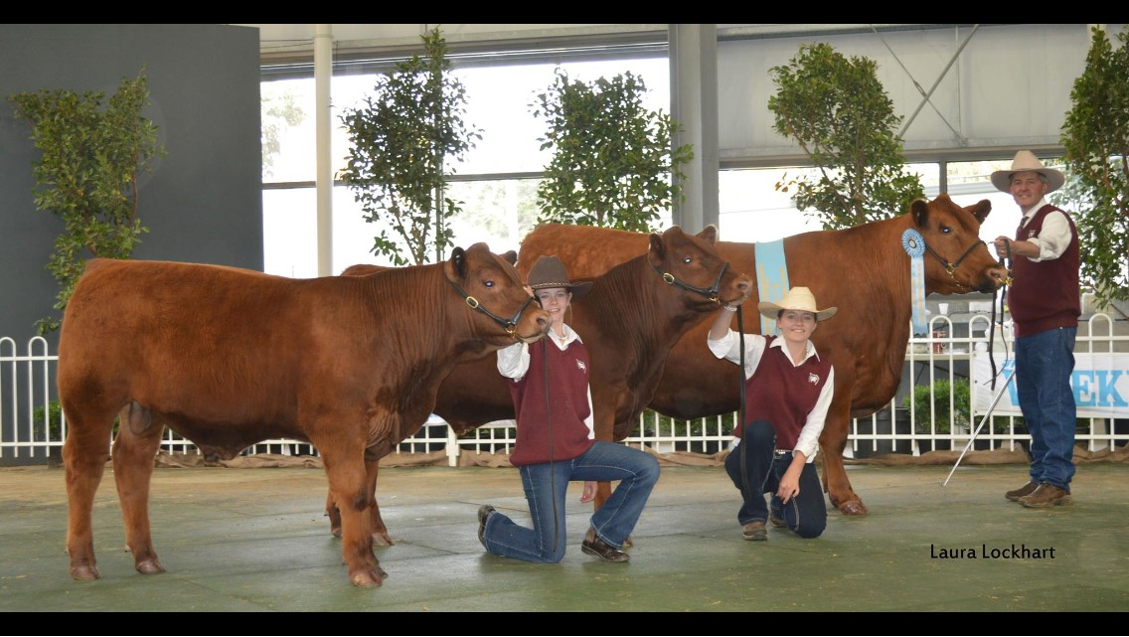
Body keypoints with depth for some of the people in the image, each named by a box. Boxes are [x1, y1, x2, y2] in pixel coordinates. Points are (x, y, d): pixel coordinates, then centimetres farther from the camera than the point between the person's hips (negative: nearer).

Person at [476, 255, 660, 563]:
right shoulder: (528, 340, -7)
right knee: (551, 553, -7)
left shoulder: (577, 345, 13)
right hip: (540, 457, -6)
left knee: (647, 468, -10)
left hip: (580, 449, 6)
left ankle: (602, 536, 6)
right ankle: (491, 525, 23)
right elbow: (510, 368, -33)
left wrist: (591, 466, 22)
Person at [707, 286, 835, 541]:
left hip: (796, 457, 3)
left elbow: (814, 425, -2)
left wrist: (794, 471, -14)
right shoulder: (760, 349, -7)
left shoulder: (823, 369, 1)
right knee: (760, 429, -37)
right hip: (752, 456, -2)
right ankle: (753, 513, -14)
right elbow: (718, 341, -27)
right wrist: (730, 305, -45)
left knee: (811, 527, -19)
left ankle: (782, 504, 22)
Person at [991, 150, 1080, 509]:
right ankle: (1040, 477, 18)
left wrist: (1013, 247, -50)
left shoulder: (1054, 218, -8)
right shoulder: (1024, 227, 20)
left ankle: (1056, 482, -12)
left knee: (1054, 403, -11)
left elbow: (1046, 248, -33)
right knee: (1033, 406, 11)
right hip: (1027, 328, 10)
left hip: (1053, 327, -10)